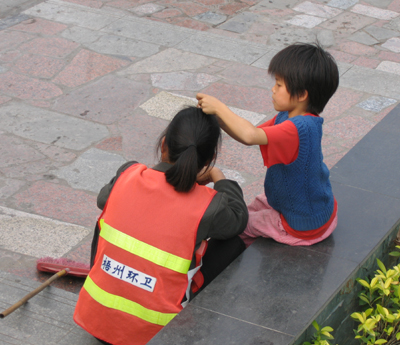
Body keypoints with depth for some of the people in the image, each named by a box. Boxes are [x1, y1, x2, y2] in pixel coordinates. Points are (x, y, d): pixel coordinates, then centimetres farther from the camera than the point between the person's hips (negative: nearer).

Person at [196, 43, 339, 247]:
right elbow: (251, 134, 2)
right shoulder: (287, 117, -3)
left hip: (304, 226, -9)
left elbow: (250, 136, -47)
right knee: (255, 207, 31)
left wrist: (219, 107, -34)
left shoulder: (299, 128, -35)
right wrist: (216, 116, -11)